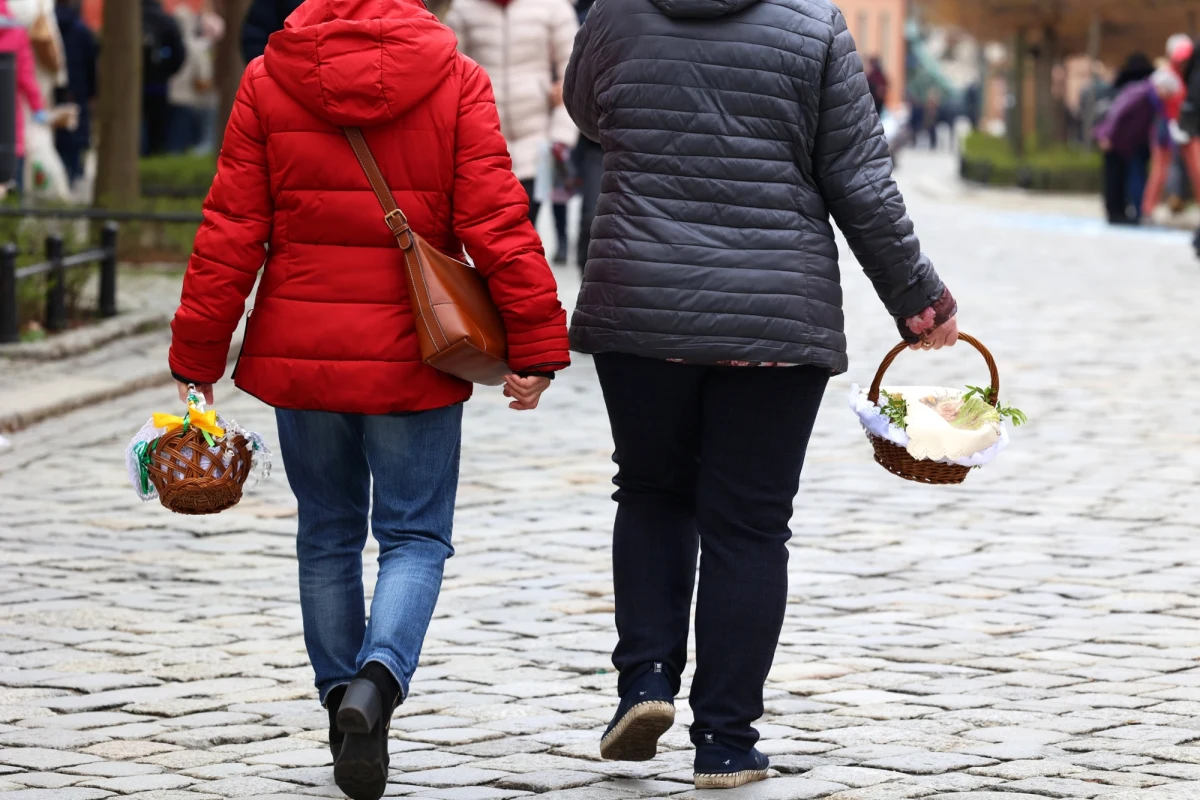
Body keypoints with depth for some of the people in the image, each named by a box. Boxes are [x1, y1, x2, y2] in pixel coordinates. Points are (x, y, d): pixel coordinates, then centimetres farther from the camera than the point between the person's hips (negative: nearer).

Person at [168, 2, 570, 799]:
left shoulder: (268, 82, -2)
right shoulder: (456, 83, -6)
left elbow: (231, 232, -2)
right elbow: (498, 223, -10)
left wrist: (197, 356, 4)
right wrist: (537, 345, -5)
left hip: (299, 352, 2)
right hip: (412, 357, -2)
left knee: (328, 535, 17)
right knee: (416, 537, 5)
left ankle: (343, 698, 20)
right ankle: (376, 681, -20)